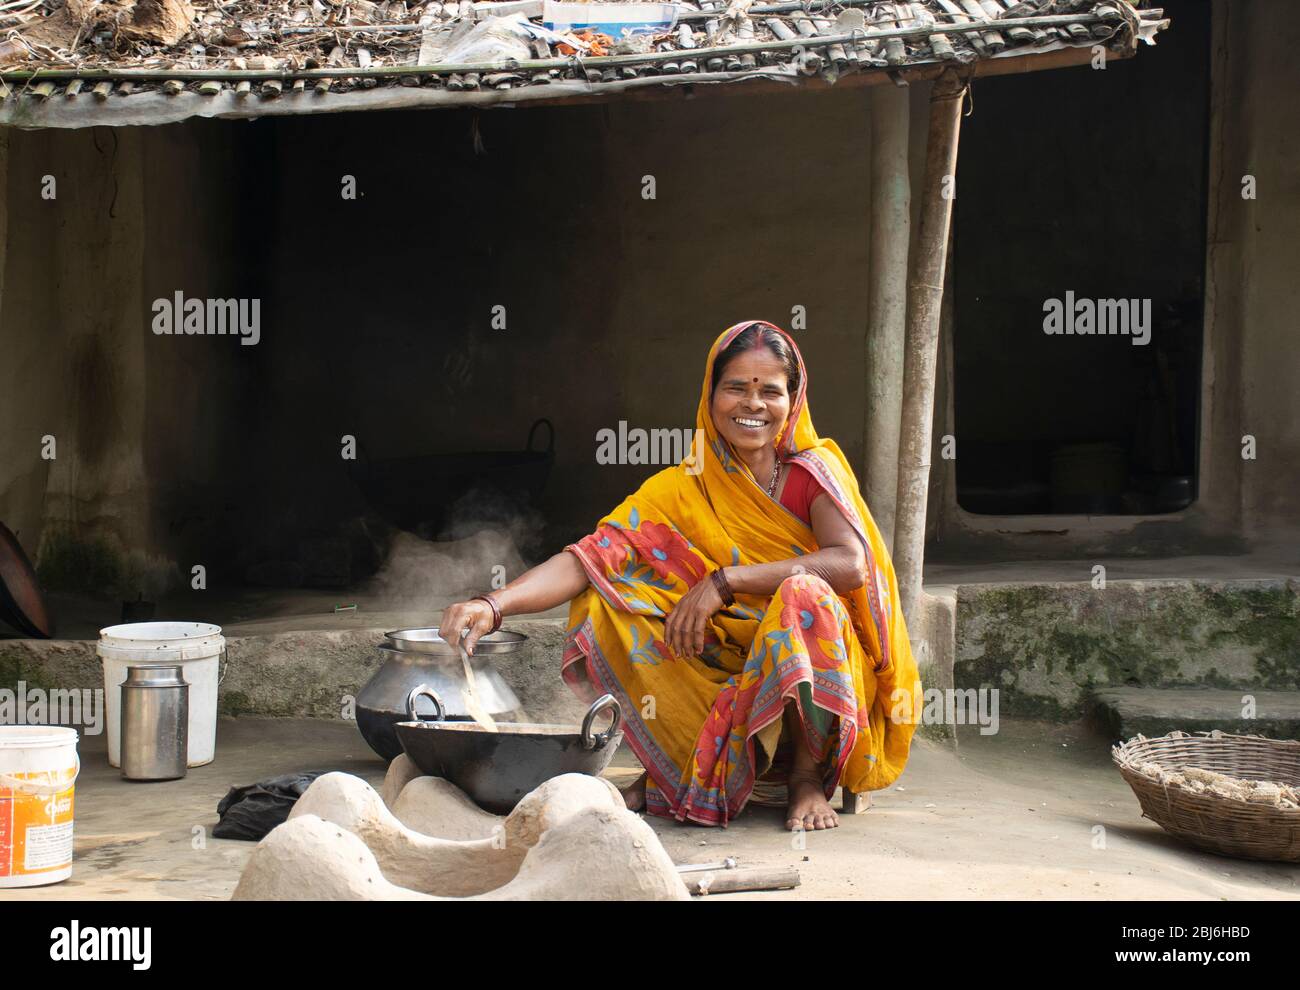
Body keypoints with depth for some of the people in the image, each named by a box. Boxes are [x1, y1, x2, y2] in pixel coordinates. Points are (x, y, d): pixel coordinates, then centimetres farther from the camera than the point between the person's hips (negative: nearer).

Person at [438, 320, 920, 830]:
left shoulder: (813, 471, -4)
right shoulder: (680, 491, 0)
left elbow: (853, 564, -22)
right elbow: (591, 557, -12)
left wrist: (725, 580, -26)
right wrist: (494, 605, -29)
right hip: (724, 669, 3)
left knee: (804, 593, -33)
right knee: (604, 604, -15)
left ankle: (808, 776, -14)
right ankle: (673, 768, -2)